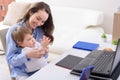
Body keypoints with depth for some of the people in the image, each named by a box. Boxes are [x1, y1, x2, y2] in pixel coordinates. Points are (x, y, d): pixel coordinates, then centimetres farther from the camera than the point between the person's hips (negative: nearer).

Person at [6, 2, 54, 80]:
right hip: (22, 72, -4)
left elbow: (42, 56, 5)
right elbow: (10, 60, -13)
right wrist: (27, 55, -30)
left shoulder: (41, 30, 2)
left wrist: (45, 51, -18)